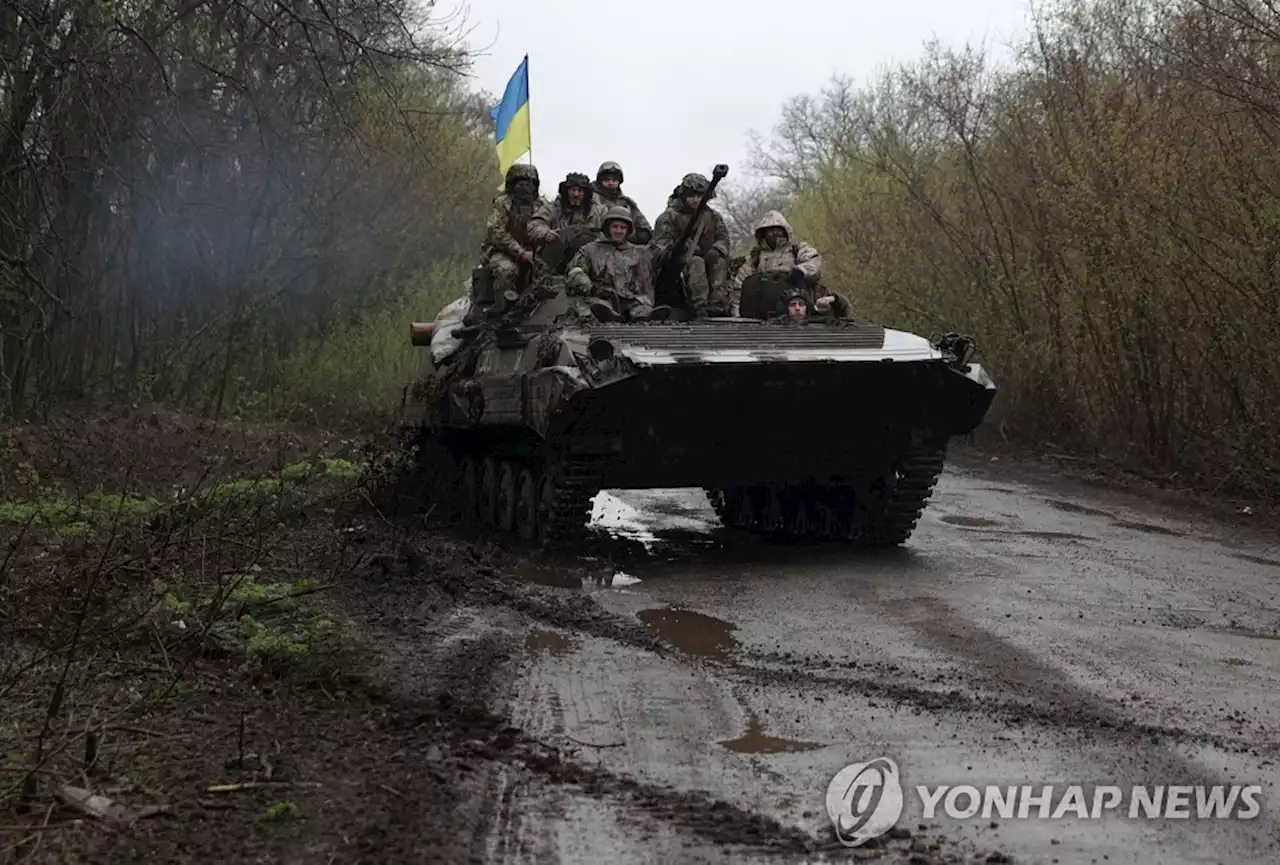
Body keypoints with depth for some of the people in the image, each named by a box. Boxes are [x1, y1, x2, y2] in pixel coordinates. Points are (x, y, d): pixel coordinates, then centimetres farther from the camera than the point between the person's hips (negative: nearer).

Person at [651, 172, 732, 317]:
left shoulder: (713, 216, 12)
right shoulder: (669, 216, -2)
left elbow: (723, 237, 5)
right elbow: (659, 247, -9)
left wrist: (716, 250, -19)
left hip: (708, 259, 4)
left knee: (720, 261, -26)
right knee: (696, 262, -33)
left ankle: (718, 308, -34)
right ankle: (700, 309, -43)